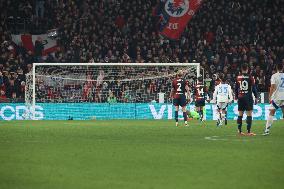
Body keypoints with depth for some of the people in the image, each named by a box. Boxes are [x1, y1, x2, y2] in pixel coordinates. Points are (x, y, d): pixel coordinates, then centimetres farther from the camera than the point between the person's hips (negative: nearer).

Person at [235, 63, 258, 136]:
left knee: (240, 115, 10)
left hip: (240, 97, 4)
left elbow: (236, 89, 11)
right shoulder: (250, 77, -6)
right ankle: (248, 132, -8)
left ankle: (239, 131, 11)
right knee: (249, 114, -3)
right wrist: (256, 97, 2)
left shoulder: (238, 77, 5)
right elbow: (254, 88, -6)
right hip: (248, 97, -4)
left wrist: (236, 97, 22)